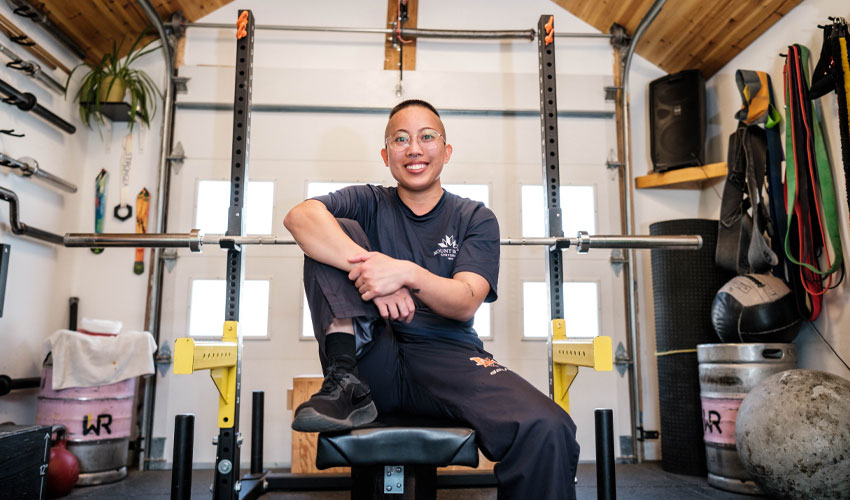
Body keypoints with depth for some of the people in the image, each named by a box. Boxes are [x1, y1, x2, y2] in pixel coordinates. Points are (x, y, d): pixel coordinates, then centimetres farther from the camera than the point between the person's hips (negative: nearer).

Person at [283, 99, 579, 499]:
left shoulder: (475, 219, 11)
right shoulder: (369, 204, 12)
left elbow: (466, 303, -6)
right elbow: (299, 216, -12)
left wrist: (406, 273, -26)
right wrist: (367, 265, -29)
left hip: (447, 356, -1)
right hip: (373, 360, 2)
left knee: (546, 430, -31)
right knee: (335, 235, -12)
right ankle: (345, 386, -21)